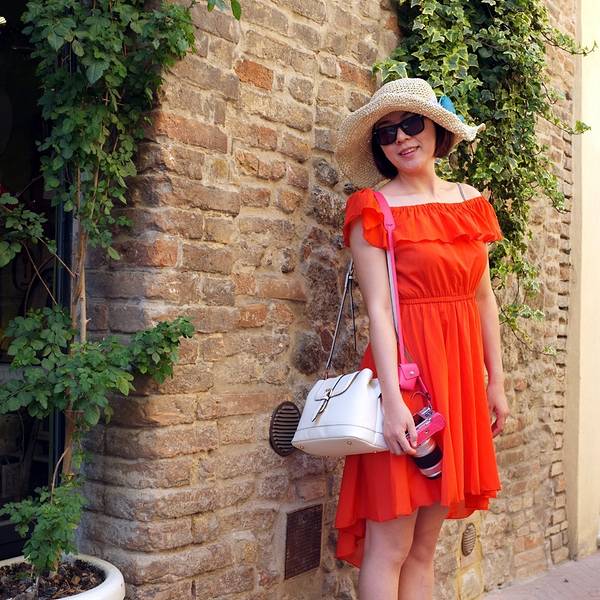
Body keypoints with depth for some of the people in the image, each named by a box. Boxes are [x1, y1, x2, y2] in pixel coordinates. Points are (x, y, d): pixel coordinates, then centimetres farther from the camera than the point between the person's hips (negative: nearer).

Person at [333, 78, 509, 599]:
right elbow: (378, 309, -12)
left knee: (425, 545, 12)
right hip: (405, 368, -5)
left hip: (460, 373, 6)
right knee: (390, 544, -1)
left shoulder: (471, 203, 12)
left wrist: (496, 384, 13)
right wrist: (393, 399, -20)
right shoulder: (374, 208, -4)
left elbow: (484, 298, 15)